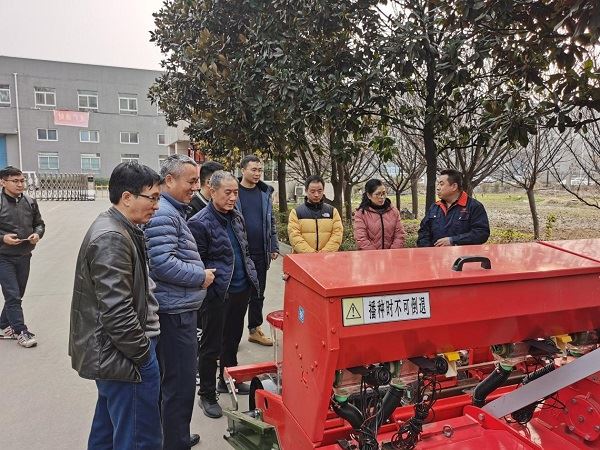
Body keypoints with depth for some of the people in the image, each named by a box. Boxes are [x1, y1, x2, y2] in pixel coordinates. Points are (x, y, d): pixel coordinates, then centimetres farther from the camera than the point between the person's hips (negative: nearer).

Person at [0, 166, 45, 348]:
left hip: (24, 256, 5)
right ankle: (21, 331, 8)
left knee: (17, 295, 15)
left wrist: (37, 234, -6)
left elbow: (39, 224, 13)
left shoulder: (30, 202, 3)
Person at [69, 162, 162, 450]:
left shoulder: (117, 229, 11)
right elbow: (117, 311, -26)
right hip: (125, 359, -11)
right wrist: (143, 354, -15)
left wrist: (143, 345, 19)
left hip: (109, 355, 11)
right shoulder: (112, 239, -22)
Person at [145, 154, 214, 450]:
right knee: (181, 383, 0)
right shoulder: (163, 215, -18)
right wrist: (201, 277, -13)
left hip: (177, 309, 11)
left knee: (170, 379, 22)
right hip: (175, 311, -11)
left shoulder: (173, 211, 15)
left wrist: (199, 274, 11)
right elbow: (162, 264, -25)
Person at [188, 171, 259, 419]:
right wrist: (210, 282, -17)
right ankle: (207, 395, 23)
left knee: (233, 338, 23)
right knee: (211, 346, 6)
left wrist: (252, 277, 13)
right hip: (216, 295, -8)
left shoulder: (237, 217, 9)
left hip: (241, 290, 8)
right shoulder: (199, 223, -16)